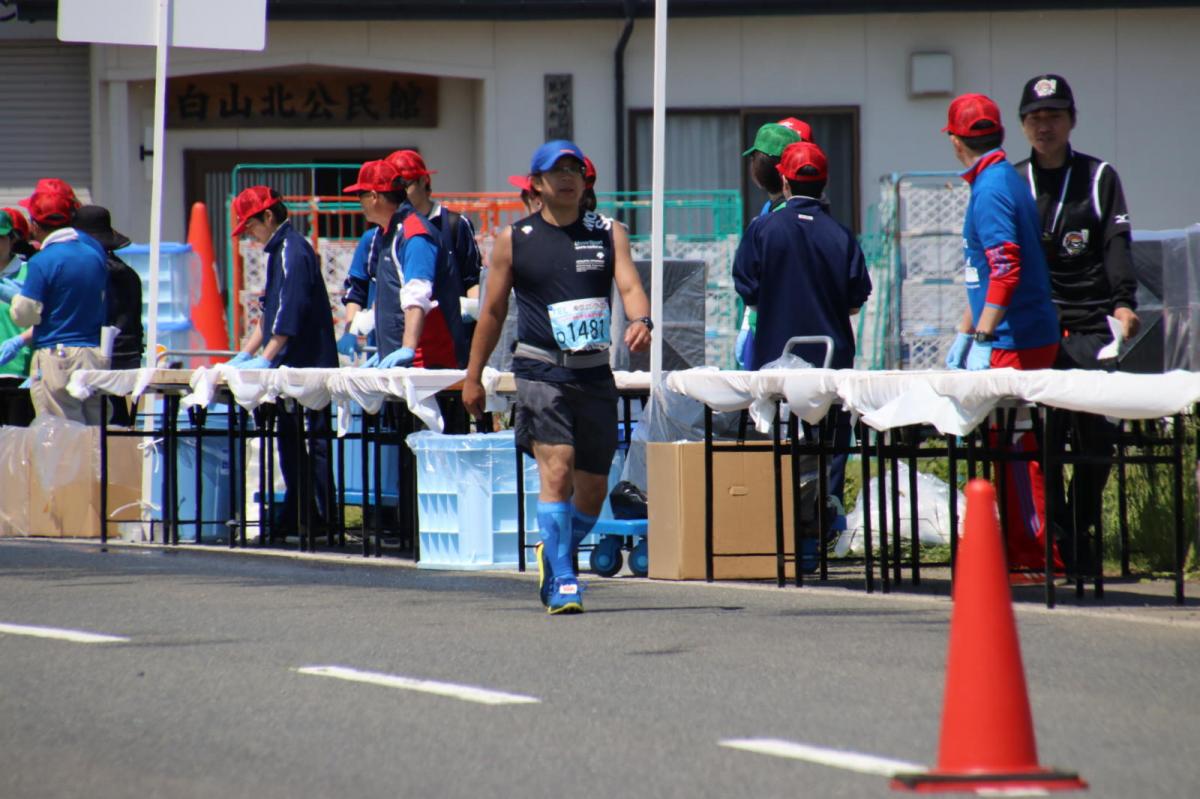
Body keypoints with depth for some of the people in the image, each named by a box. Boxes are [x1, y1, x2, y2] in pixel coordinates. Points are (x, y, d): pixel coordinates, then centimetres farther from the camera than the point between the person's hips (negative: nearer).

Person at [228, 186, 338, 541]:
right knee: (290, 442, 12)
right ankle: (293, 518, 15)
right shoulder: (280, 251, 19)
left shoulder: (292, 251, -13)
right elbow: (271, 315, 24)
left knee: (311, 441, -10)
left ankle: (323, 519, -10)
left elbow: (289, 315, -22)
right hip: (291, 369, 10)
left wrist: (266, 359, -23)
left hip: (306, 366, -10)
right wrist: (244, 355, 19)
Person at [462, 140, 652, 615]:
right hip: (541, 371, -3)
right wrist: (473, 376, 11)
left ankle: (557, 560, 32)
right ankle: (562, 584, -17)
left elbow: (629, 285, -6)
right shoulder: (514, 240, 4)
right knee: (556, 470, -19)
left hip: (595, 374, 3)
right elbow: (493, 311, 10)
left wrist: (641, 320, -28)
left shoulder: (608, 234, 8)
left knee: (593, 486, 7)